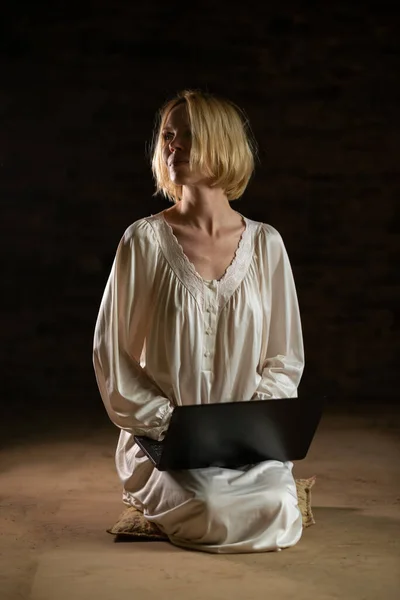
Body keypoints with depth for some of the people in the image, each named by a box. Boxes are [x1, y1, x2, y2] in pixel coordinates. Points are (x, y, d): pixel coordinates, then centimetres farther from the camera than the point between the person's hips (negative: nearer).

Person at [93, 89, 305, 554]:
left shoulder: (265, 244, 4)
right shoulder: (145, 240, -3)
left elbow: (284, 357, 9)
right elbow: (112, 355, -2)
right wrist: (168, 424, -12)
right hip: (162, 441, -2)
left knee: (279, 519, -23)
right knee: (216, 519, -28)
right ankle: (156, 497, 9)